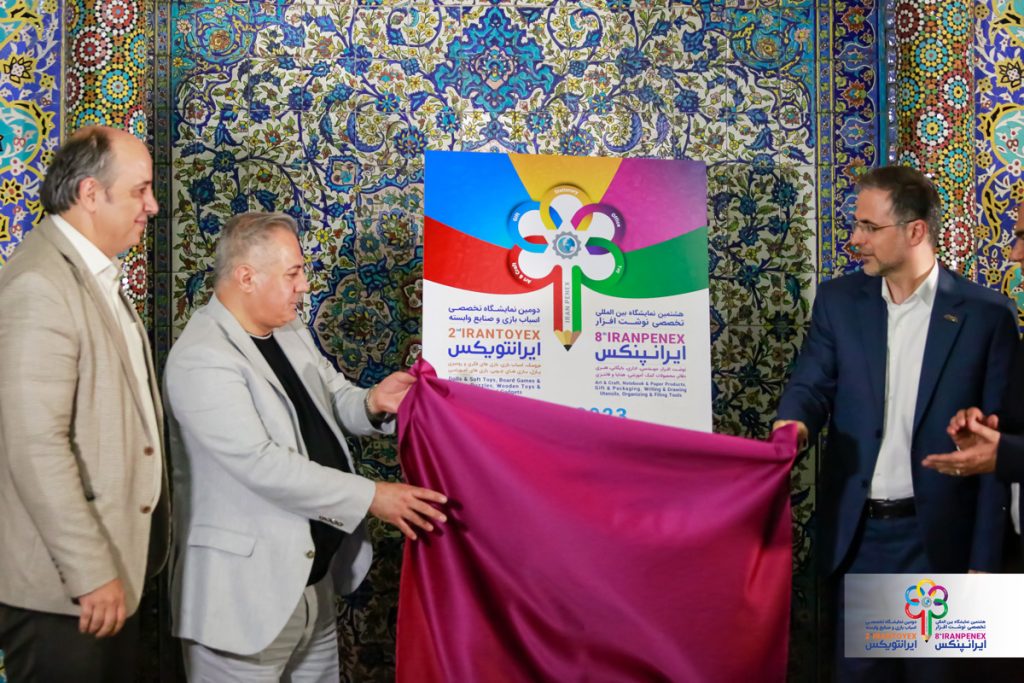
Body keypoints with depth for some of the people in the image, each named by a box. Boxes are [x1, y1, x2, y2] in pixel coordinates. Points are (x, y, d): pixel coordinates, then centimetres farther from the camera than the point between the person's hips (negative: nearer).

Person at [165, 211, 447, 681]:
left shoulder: (291, 332, 10)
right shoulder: (202, 358, -19)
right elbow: (260, 464, -25)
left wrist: (371, 403, -8)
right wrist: (371, 497, -24)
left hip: (314, 576, 9)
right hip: (246, 590, -9)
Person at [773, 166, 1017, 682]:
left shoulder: (985, 313, -5)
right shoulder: (838, 300, 5)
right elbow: (812, 383, 0)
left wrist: (983, 559, -6)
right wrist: (794, 422, -25)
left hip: (937, 537, -2)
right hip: (856, 531, 2)